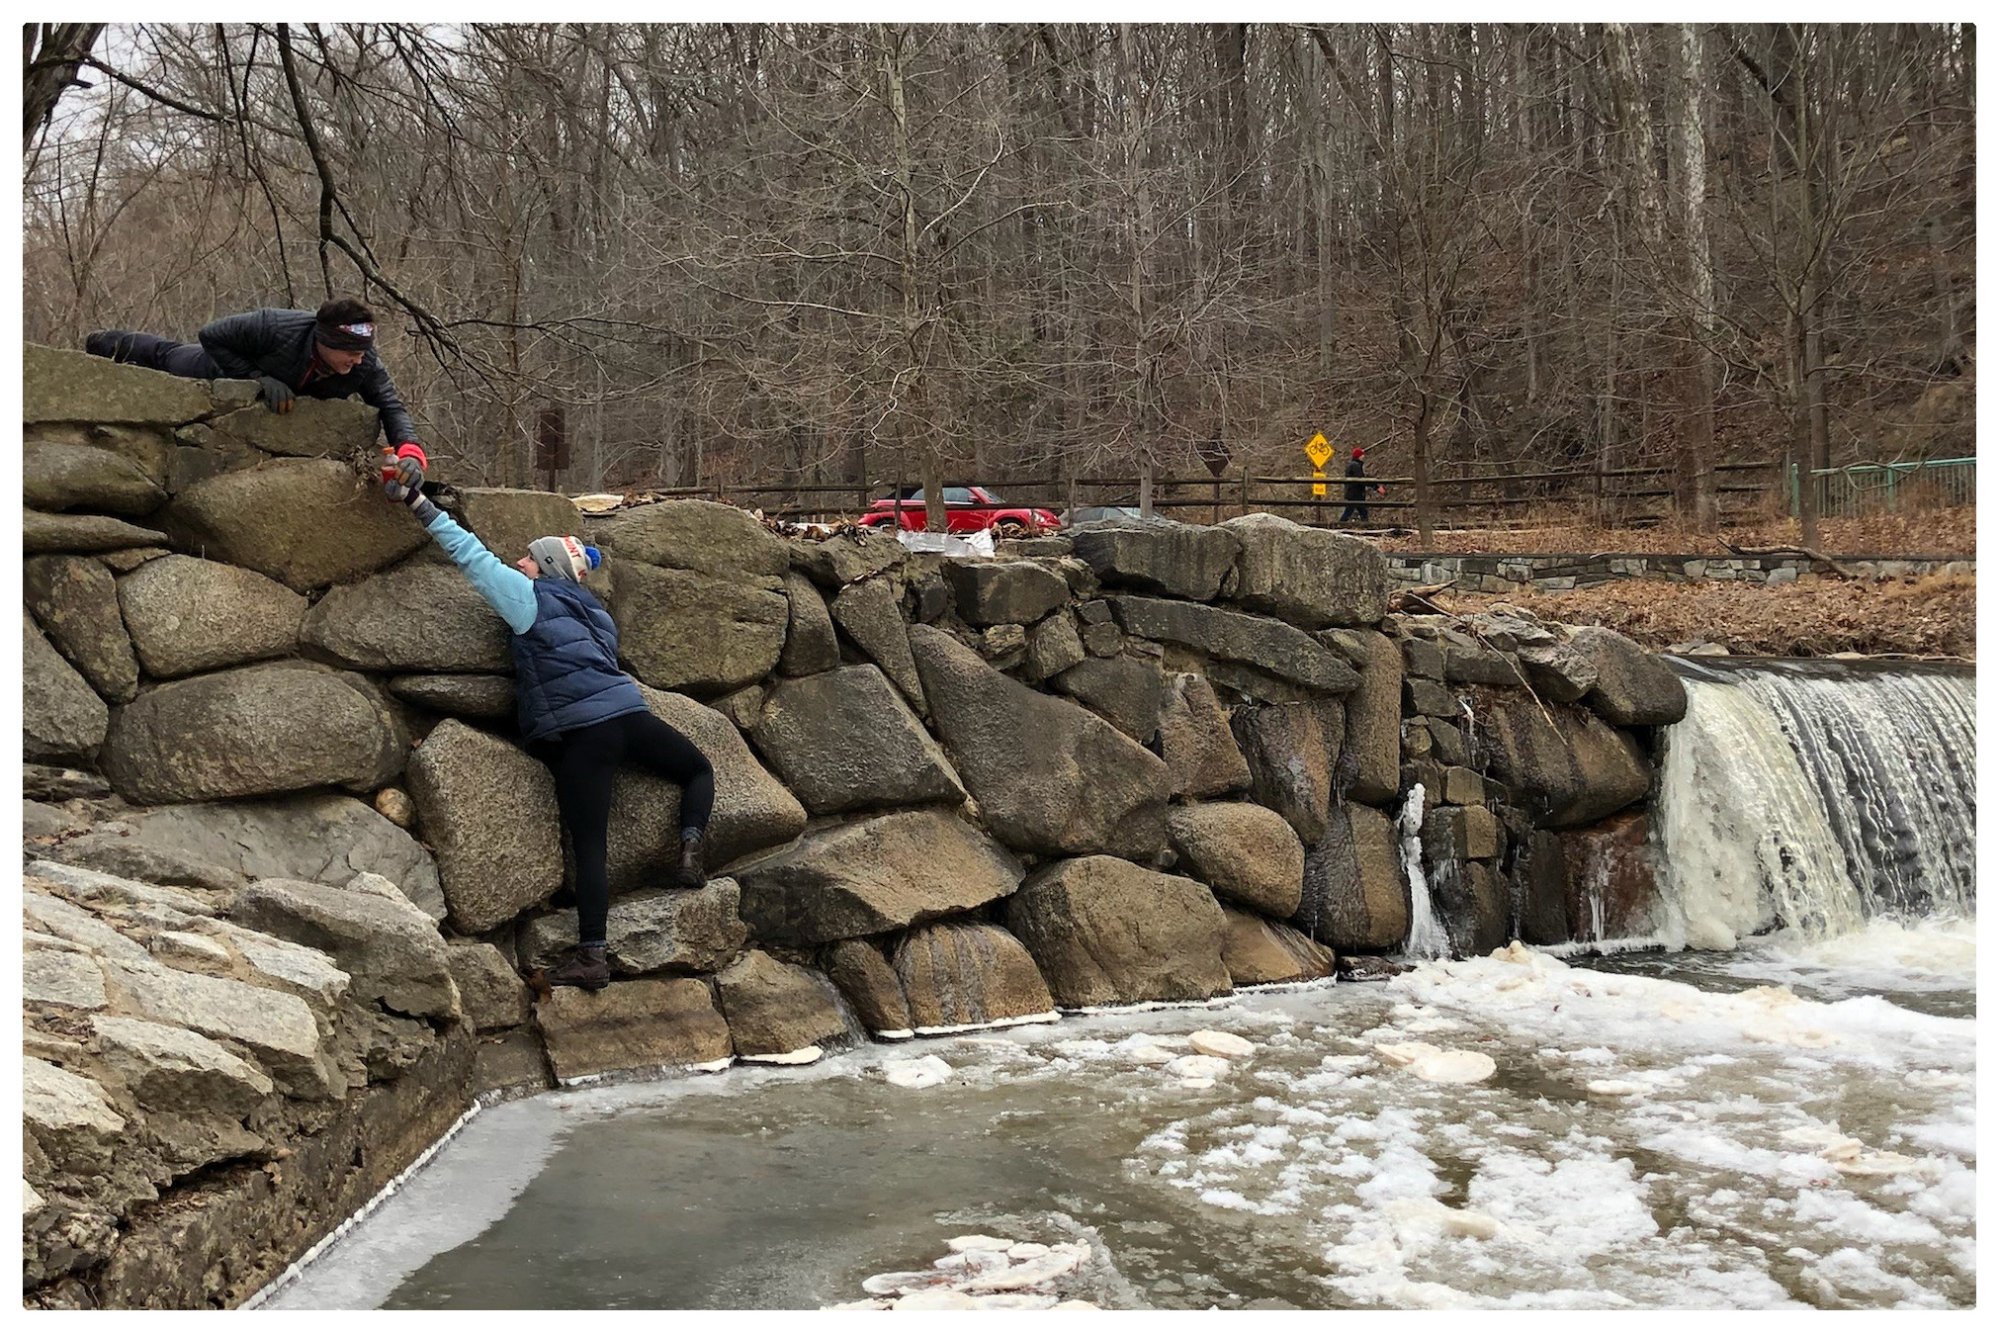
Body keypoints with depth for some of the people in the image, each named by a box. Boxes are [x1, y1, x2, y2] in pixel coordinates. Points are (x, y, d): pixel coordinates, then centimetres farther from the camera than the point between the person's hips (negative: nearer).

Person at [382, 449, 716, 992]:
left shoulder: (530, 599, 5)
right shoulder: (591, 610, 24)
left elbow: (472, 554, 5)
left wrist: (419, 503, 11)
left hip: (579, 734, -5)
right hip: (629, 713, 5)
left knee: (588, 846, -5)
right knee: (699, 769, 28)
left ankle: (590, 956, -6)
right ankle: (690, 847, 4)